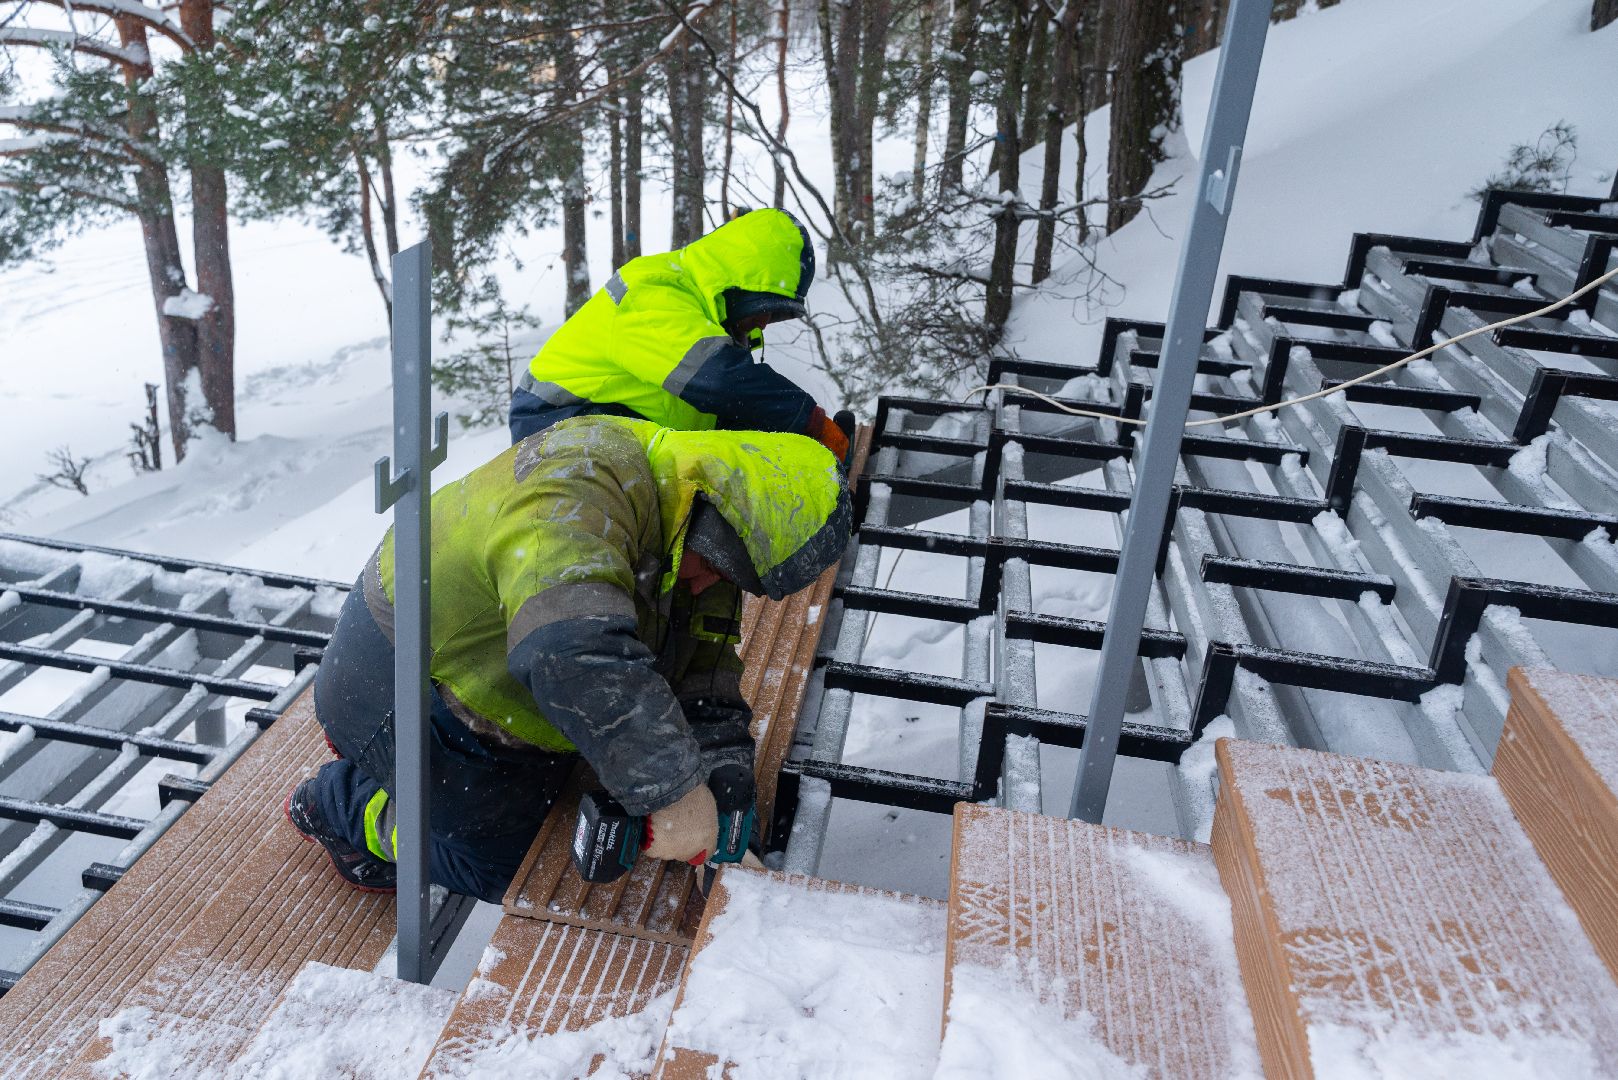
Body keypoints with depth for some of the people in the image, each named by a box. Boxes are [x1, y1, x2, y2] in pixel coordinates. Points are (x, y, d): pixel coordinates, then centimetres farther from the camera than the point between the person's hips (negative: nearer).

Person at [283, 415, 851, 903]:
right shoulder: (579, 494, -37)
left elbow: (702, 652, -4)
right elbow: (578, 654, -52)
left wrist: (725, 765, -17)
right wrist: (675, 791, -46)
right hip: (396, 679, -9)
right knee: (507, 863, 1)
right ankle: (335, 802, 21)